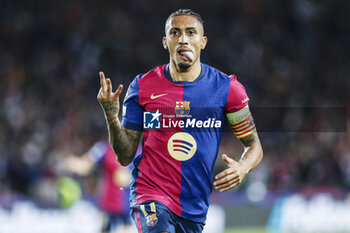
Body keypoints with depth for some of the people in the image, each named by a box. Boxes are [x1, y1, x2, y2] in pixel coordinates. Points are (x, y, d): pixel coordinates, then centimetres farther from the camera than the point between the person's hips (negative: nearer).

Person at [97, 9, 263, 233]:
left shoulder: (227, 87, 0)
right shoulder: (143, 87, -1)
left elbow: (254, 146, 8)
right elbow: (125, 157, 2)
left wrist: (242, 168, -14)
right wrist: (112, 117, -15)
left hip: (195, 210, 3)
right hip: (150, 195, -3)